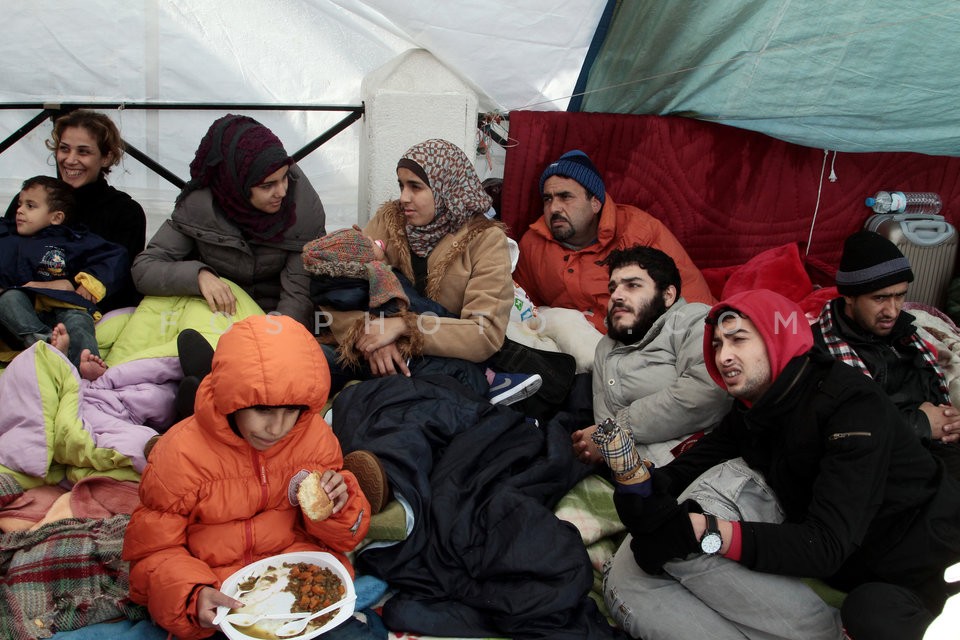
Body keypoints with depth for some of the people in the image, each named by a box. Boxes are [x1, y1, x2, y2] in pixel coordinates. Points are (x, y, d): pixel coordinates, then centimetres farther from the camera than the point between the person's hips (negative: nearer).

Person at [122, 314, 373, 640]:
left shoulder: (316, 437, -7)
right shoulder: (180, 455, -15)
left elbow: (342, 536, 6)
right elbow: (154, 551, -7)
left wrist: (337, 507, -18)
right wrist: (194, 594, -27)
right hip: (212, 582, -2)